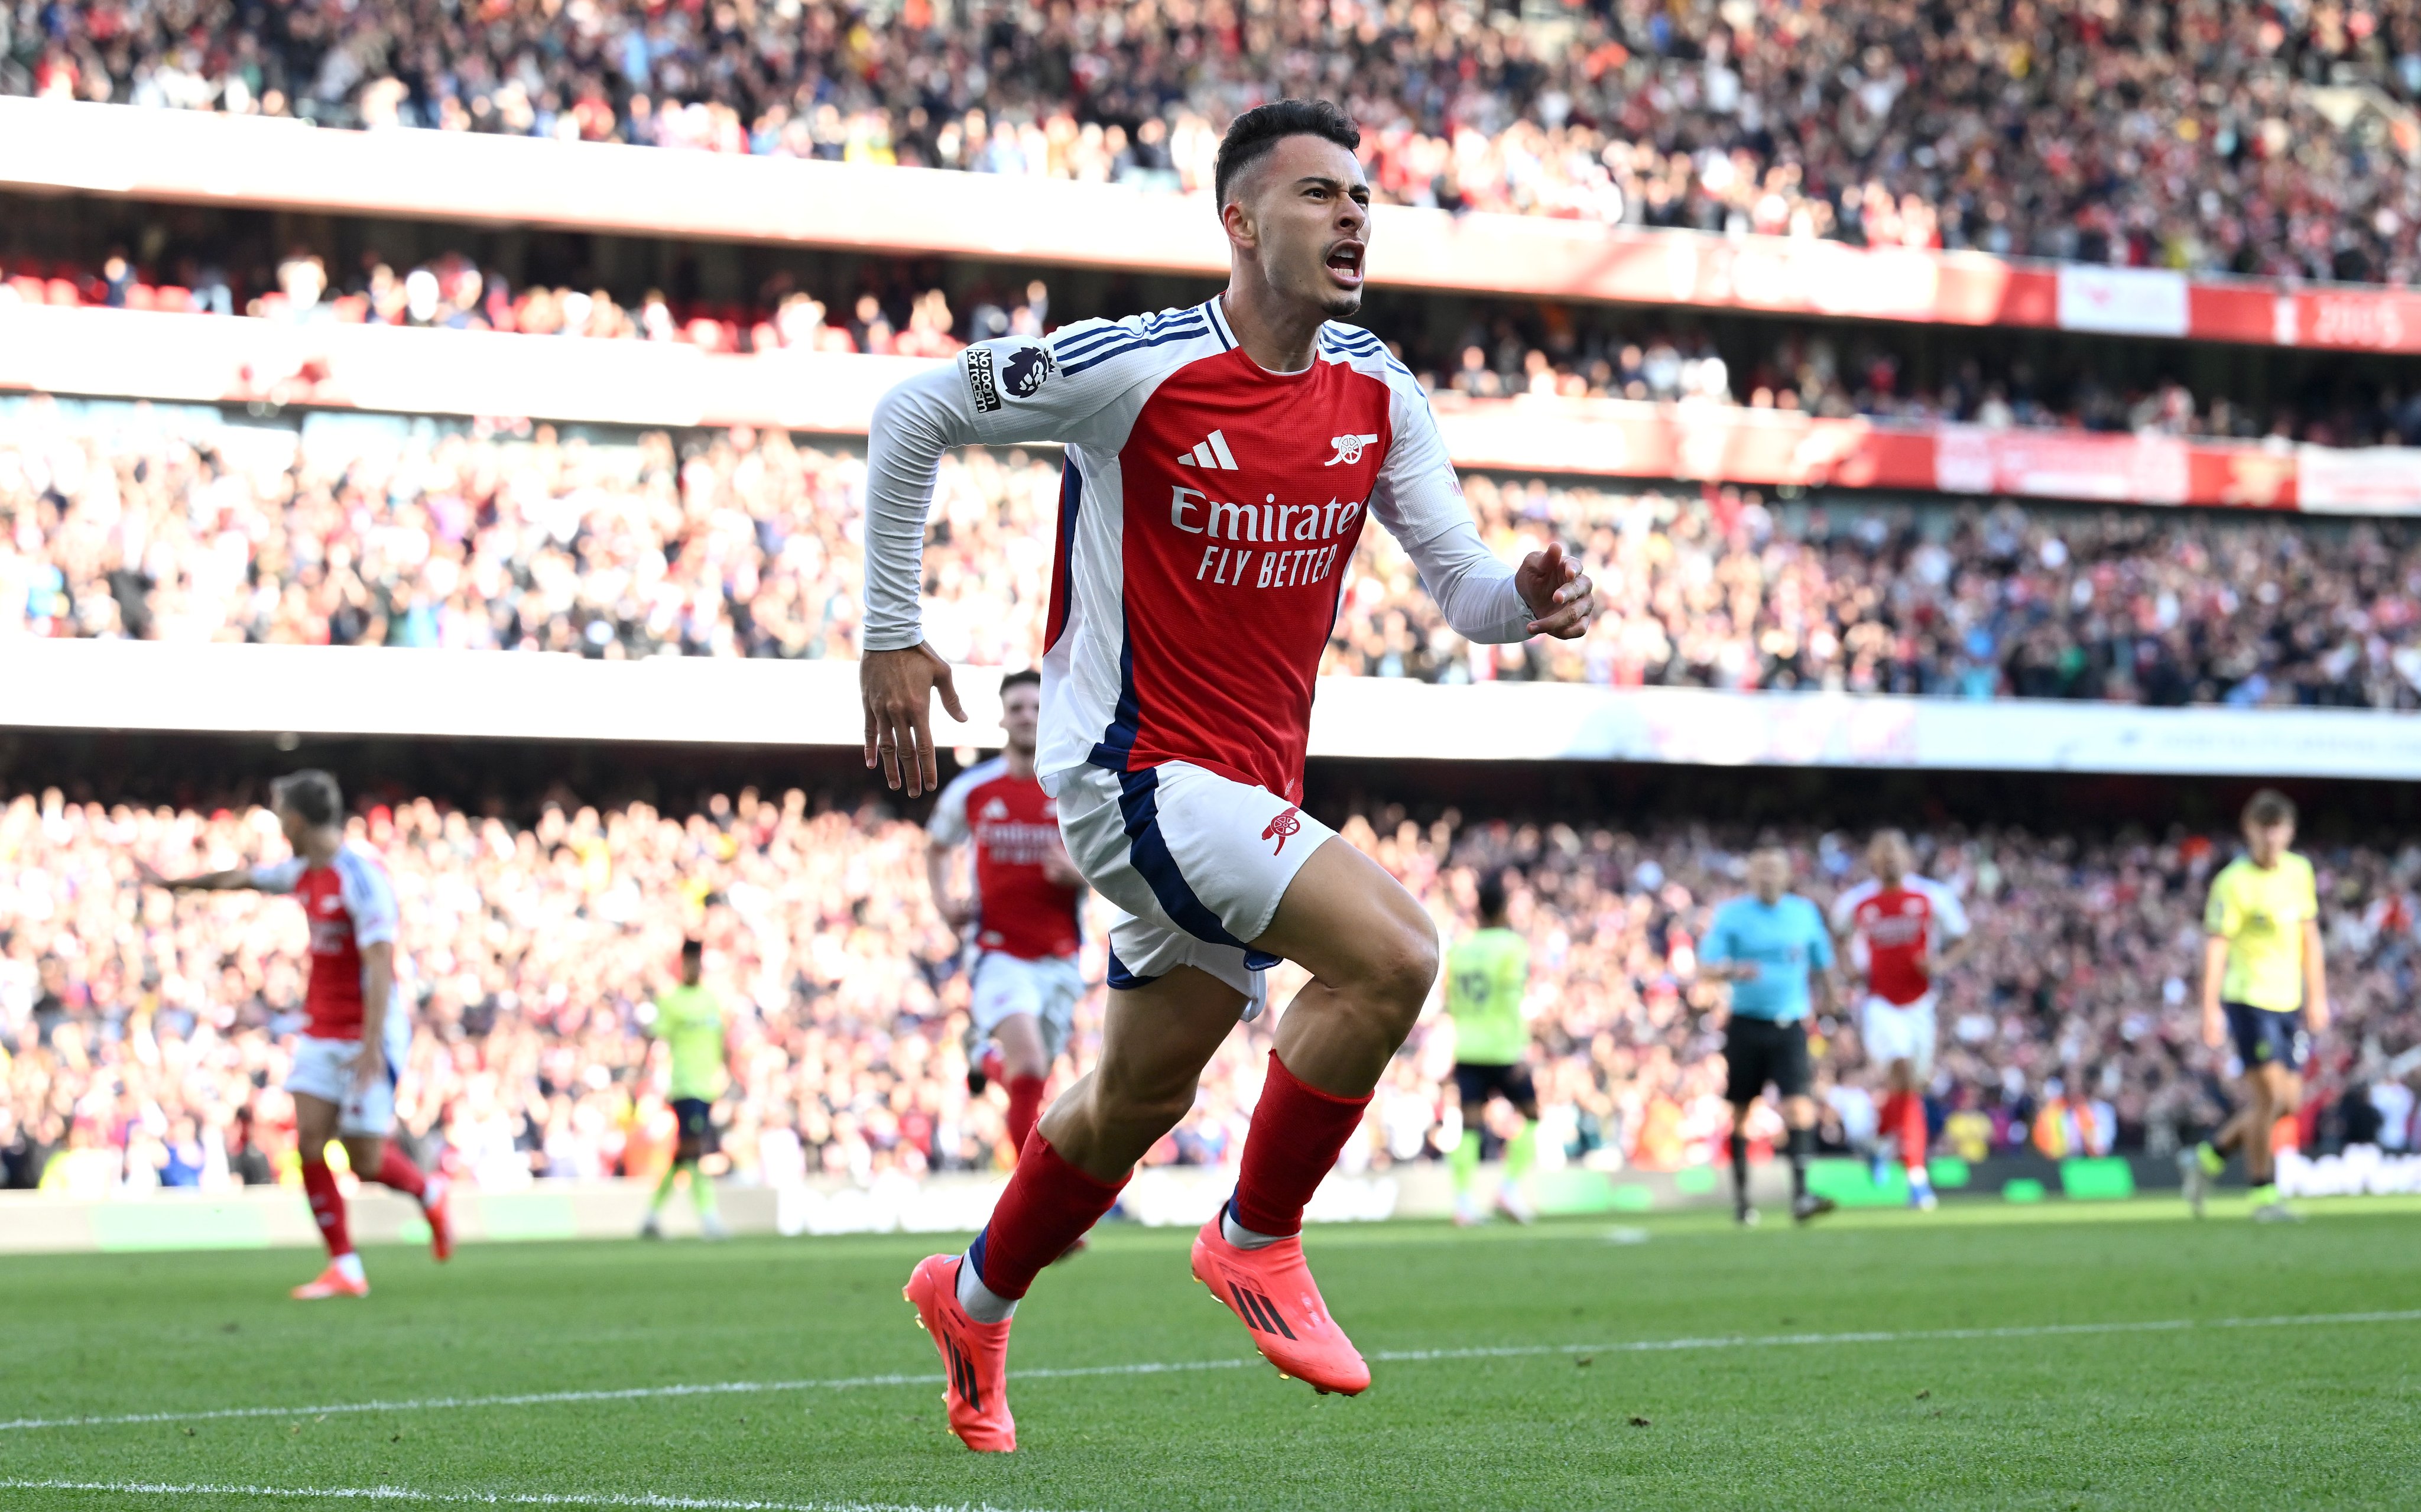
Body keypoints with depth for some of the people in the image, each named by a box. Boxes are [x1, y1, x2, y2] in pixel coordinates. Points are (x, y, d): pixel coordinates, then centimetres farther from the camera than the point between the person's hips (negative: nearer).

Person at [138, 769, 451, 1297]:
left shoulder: (361, 875, -19)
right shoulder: (306, 871, 8)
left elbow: (379, 965, -24)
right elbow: (242, 879, 27)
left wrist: (372, 1046, -29)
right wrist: (174, 883, 40)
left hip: (368, 1031, -8)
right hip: (321, 1031, 8)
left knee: (365, 1160, -5)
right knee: (309, 1142, -6)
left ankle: (429, 1192, 27)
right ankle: (345, 1269, -1)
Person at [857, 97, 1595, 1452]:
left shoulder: (1379, 396, 1)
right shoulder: (1140, 369, -16)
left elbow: (1462, 586, 0)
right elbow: (914, 417, -8)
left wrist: (1526, 599, -24)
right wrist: (892, 636, -7)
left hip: (1254, 789, 7)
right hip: (1137, 769, -7)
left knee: (1142, 1097, 19)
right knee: (1392, 951, -25)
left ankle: (974, 1302, 43)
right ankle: (1257, 1241, -6)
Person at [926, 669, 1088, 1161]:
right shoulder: (971, 790, 2)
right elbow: (937, 848, 21)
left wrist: (1081, 874, -16)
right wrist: (944, 901, 2)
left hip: (1060, 958, 2)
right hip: (999, 951, -2)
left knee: (1034, 1077, 14)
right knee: (1029, 1067, -25)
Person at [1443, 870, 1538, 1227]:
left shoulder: (1460, 950, 8)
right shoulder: (1512, 947, -7)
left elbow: (1452, 1005, 13)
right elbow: (1513, 1001, -15)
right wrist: (1519, 1053, -15)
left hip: (1467, 1050, 4)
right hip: (1503, 1049, -4)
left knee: (1470, 1124, 2)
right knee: (1531, 1115, 12)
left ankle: (1463, 1199, -8)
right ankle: (1511, 1186, 0)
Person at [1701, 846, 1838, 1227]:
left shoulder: (1805, 913, 7)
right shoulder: (1731, 915, -1)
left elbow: (1823, 963, 22)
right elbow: (1705, 967, -9)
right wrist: (1733, 971, -28)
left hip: (1790, 1025, 1)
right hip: (1745, 1024, -1)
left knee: (1799, 1108, -16)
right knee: (1740, 1112, 6)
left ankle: (1801, 1196, -22)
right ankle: (1740, 1194, 21)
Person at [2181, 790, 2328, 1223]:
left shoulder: (2300, 872, 9)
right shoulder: (2233, 882, -11)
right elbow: (2215, 946, -13)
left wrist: (2317, 996, 17)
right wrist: (2211, 1009, -19)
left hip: (2288, 1003, 7)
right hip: (2249, 998, -7)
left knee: (2288, 1101, 7)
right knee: (2268, 1095, -10)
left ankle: (2208, 1159, 23)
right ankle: (2263, 1195, 1)